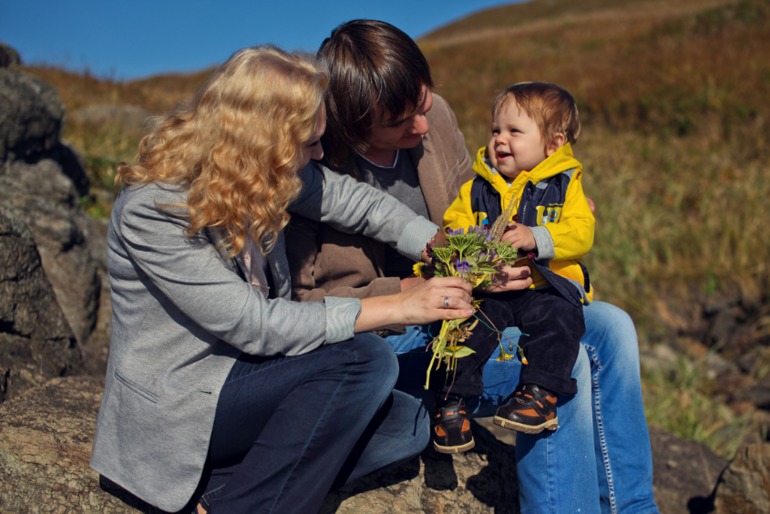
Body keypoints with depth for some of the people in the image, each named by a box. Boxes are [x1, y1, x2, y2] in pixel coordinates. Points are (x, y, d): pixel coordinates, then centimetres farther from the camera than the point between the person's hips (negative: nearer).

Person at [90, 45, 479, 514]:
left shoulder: (258, 174, -5)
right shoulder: (152, 211, -25)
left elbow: (349, 199, 5)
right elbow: (257, 327, -27)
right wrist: (401, 306, -26)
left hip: (242, 373, 8)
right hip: (175, 408, -7)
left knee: (406, 425, -1)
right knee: (364, 359, -24)